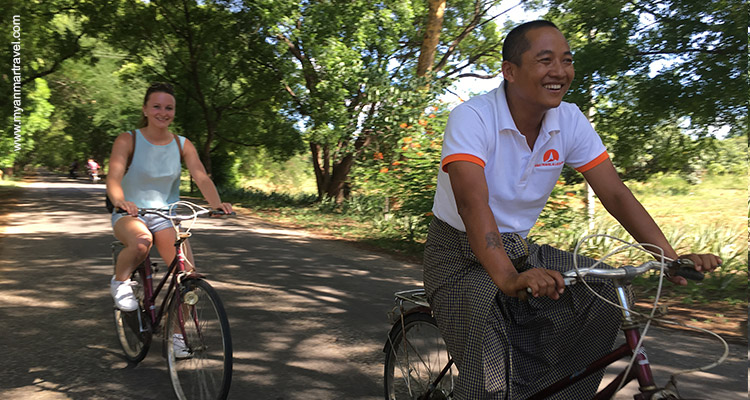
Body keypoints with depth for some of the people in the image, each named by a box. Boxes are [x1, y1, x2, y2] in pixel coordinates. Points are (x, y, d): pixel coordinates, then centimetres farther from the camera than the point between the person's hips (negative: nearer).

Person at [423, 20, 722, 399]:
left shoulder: (570, 121, -4)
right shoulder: (471, 117, -20)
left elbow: (615, 193, -5)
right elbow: (472, 201, -35)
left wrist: (672, 257, -17)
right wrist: (508, 278, -48)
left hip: (518, 250, 5)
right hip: (460, 254, -5)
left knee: (603, 290, -16)